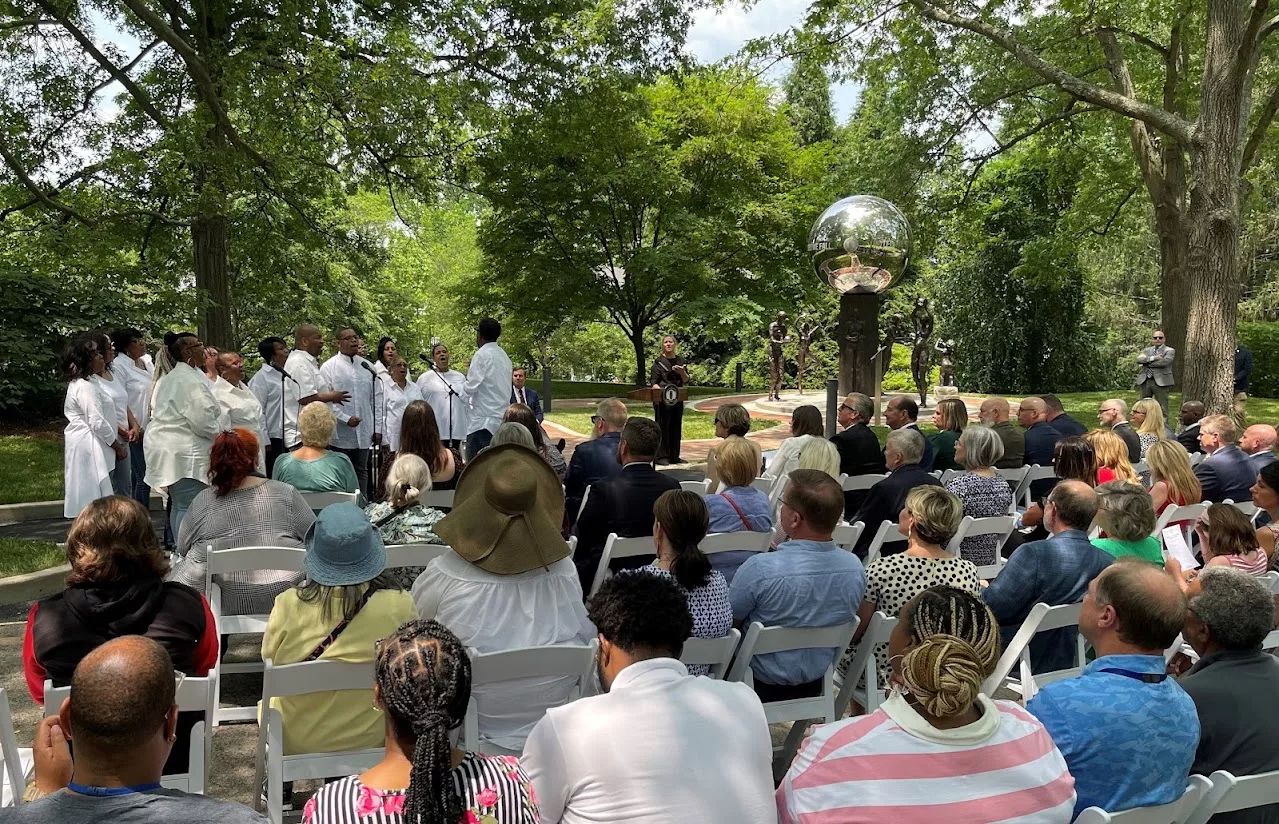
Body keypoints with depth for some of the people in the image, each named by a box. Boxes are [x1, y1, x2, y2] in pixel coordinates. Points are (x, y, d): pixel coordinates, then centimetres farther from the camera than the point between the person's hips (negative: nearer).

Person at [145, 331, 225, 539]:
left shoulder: (167, 379, 18)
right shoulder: (190, 380, -16)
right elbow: (202, 421, -21)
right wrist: (222, 430, -1)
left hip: (168, 449, 11)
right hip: (186, 454, -11)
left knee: (178, 505, 15)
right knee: (190, 507, -9)